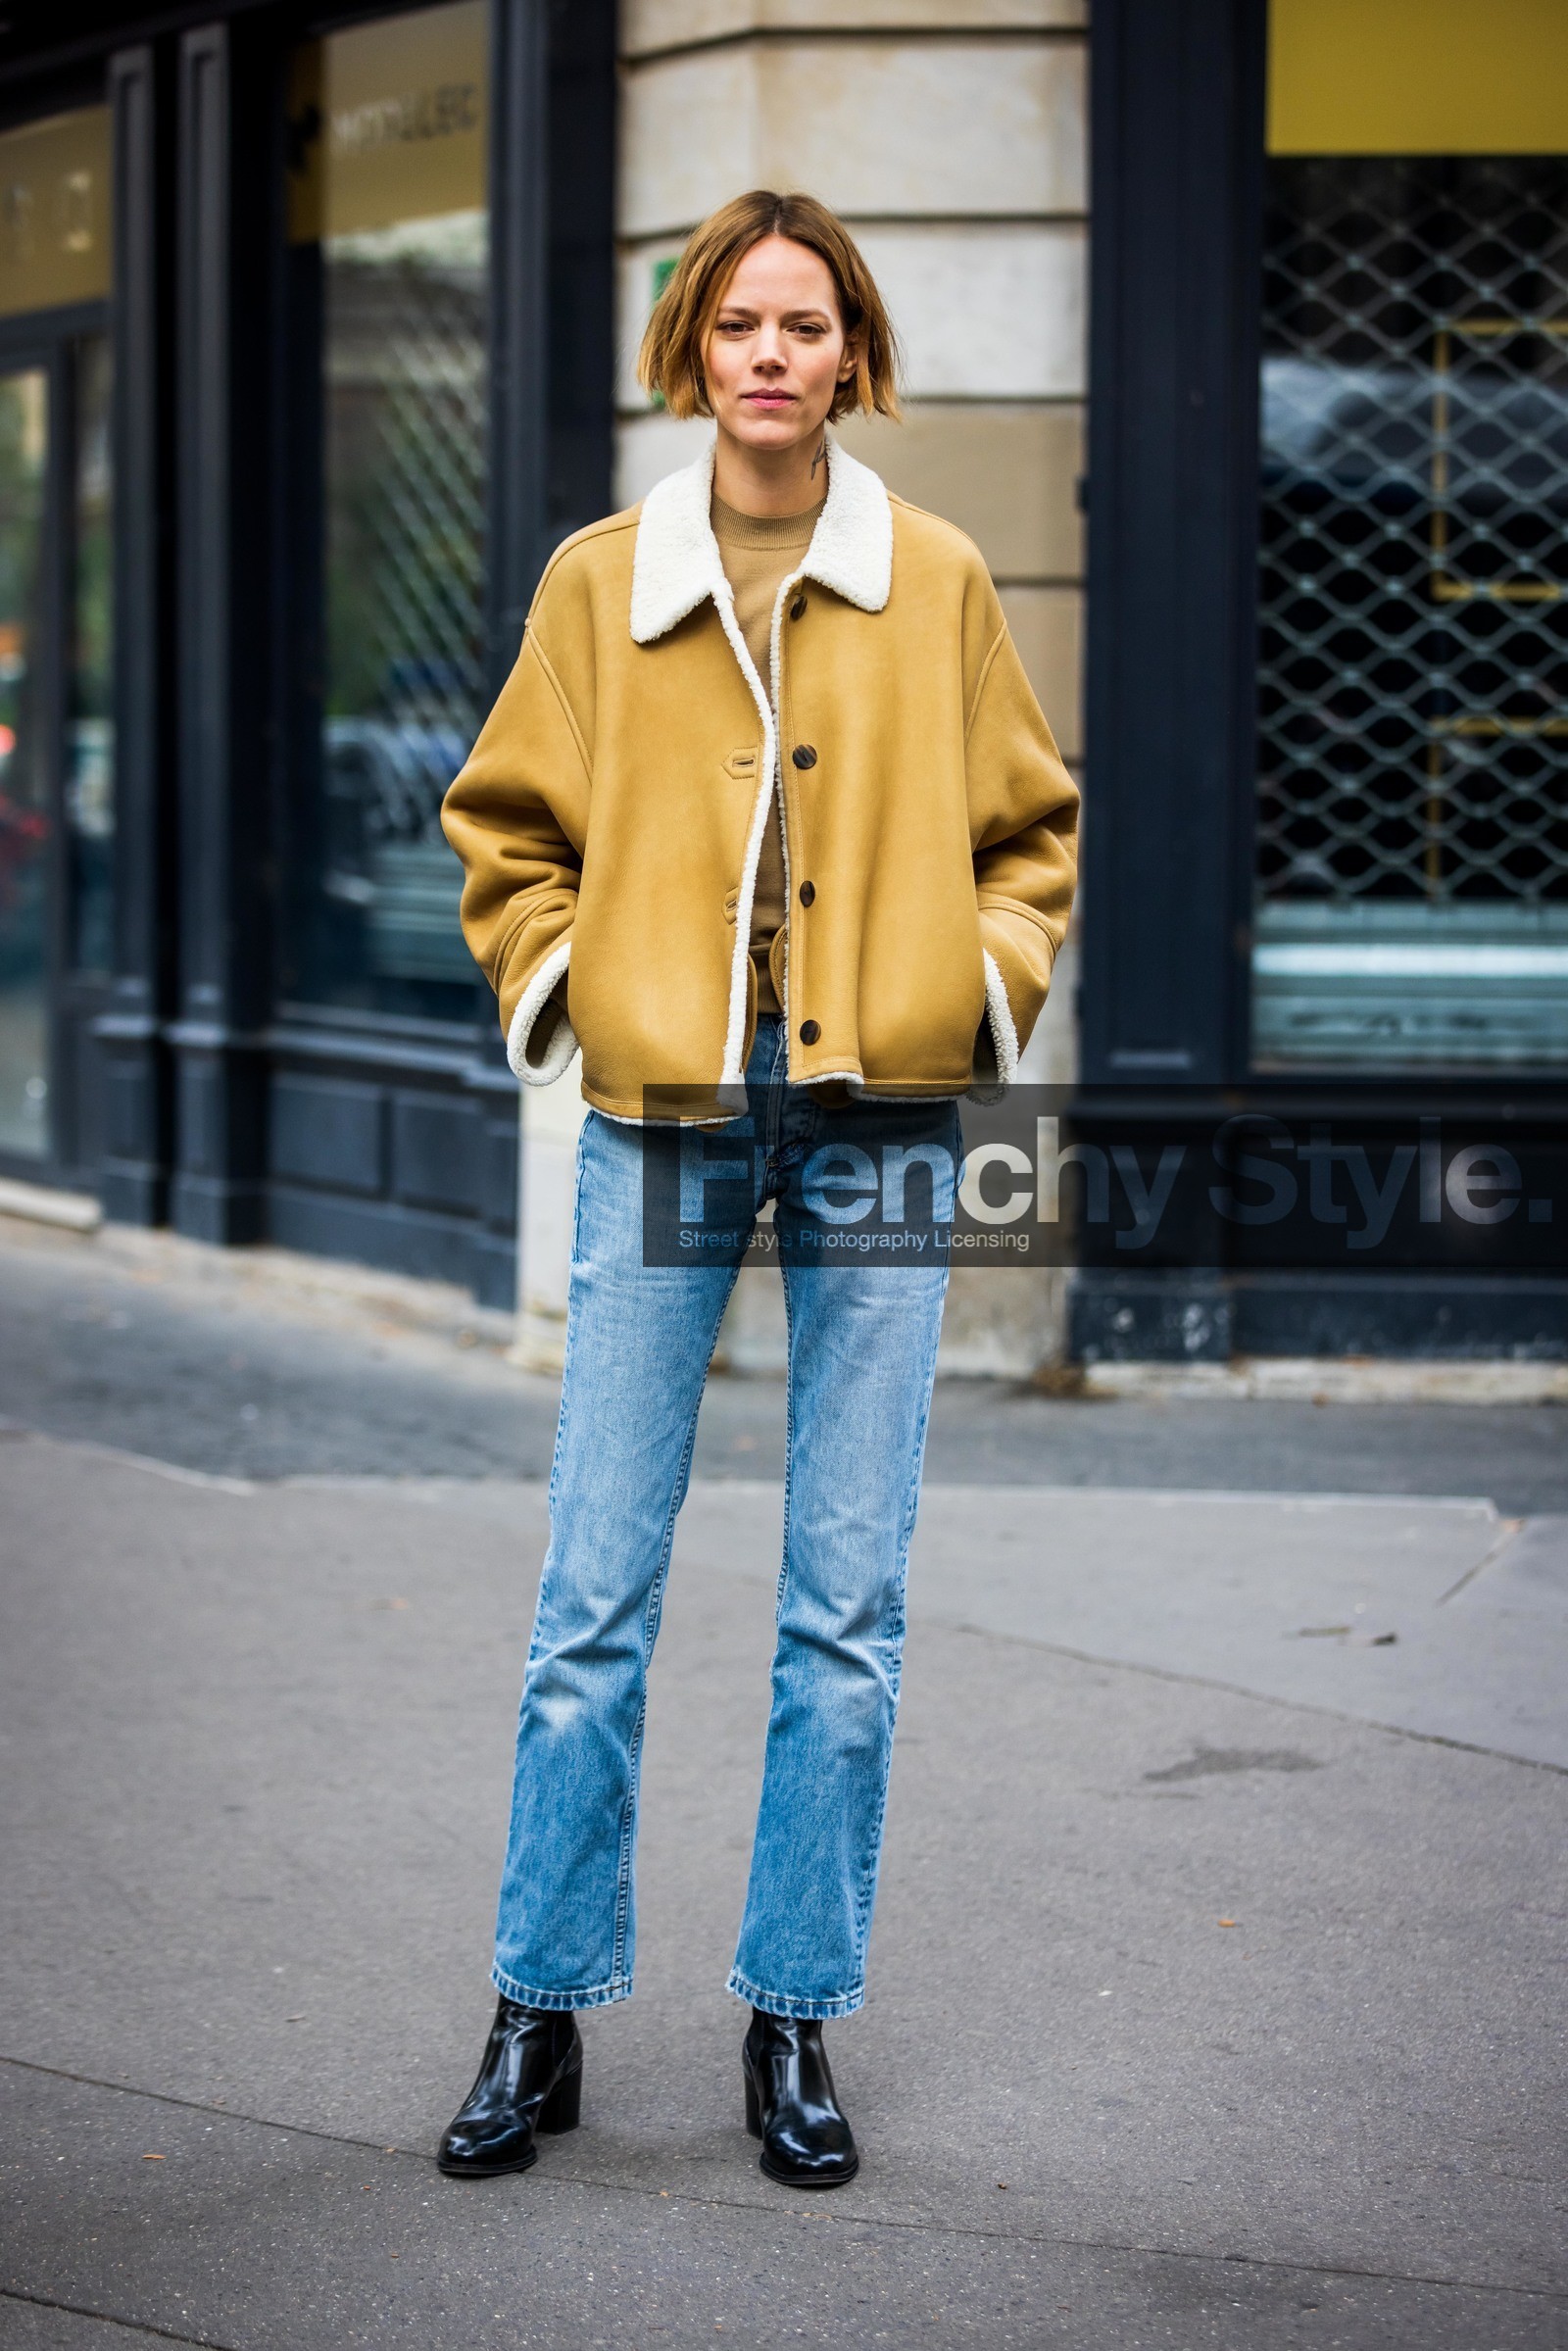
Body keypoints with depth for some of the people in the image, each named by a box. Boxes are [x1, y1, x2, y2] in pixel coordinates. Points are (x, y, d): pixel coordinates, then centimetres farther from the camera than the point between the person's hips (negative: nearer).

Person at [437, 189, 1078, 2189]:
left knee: (848, 1607, 4)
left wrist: (988, 977, 0)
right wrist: (552, 980, 1)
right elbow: (510, 826, 16)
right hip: (664, 1116, 0)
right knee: (595, 1595, 0)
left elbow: (1027, 825, 15)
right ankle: (540, 2021, 13)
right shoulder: (599, 582, 6)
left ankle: (794, 2026, 16)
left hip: (881, 1114, 1)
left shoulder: (936, 580, 6)